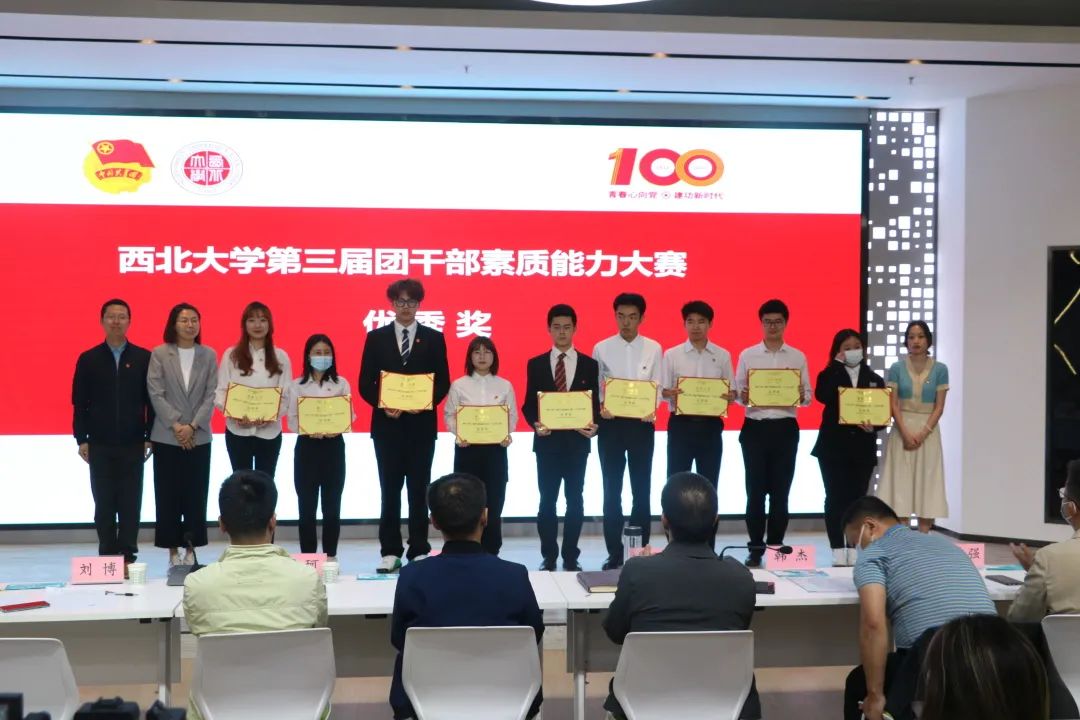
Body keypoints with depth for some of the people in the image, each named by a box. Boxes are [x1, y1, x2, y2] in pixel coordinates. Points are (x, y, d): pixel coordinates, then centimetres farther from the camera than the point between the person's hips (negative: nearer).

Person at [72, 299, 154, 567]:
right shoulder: (88, 359, 3)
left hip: (133, 444, -1)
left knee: (131, 503, 2)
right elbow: (79, 402, 3)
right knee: (104, 503, 6)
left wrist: (150, 437, -3)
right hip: (100, 445, 1)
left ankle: (128, 556, 8)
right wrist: (81, 439, -2)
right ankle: (107, 556, 14)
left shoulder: (144, 358, 1)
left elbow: (152, 401, 1)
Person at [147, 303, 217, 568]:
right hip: (166, 437, -1)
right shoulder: (159, 354, 0)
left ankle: (191, 550, 11)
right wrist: (175, 425, -13)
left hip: (199, 437, 1)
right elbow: (156, 393, -5)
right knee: (168, 496, 2)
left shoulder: (209, 355, 5)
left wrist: (193, 426, -10)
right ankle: (173, 552, 9)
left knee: (195, 495, 3)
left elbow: (211, 395, 0)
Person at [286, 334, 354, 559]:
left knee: (332, 504, 3)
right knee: (306, 504, 0)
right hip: (307, 446, -1)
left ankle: (330, 556, 11)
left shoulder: (341, 383, 6)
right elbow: (292, 420, -1)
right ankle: (308, 556, 8)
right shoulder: (297, 385, 3)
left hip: (334, 445, 1)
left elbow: (350, 415, 1)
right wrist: (309, 431, -20)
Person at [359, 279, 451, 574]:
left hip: (421, 425, 0)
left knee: (419, 490, 5)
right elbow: (365, 383, 3)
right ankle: (390, 552, 9)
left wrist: (426, 404, -14)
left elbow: (443, 383, 2)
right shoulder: (376, 338, 5)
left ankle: (419, 551, 11)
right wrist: (382, 406, -13)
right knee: (390, 490, 4)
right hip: (386, 424, 0)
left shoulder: (434, 338, 4)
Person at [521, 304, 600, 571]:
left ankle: (571, 556, 13)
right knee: (547, 501, 4)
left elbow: (595, 403, 3)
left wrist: (594, 426, -15)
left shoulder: (589, 364, 5)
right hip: (547, 441, 0)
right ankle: (549, 556, 13)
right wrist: (535, 424, -15)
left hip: (577, 440, 0)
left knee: (575, 500, 5)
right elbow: (529, 404, 4)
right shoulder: (536, 364, 5)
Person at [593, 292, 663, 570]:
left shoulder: (654, 349, 2)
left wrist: (651, 410, -18)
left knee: (641, 489, 6)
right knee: (612, 489, 4)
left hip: (641, 423, 0)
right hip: (611, 423, 0)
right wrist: (600, 408, -17)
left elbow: (657, 388, 1)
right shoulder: (602, 348, 1)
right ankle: (614, 552, 11)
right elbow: (594, 387, 2)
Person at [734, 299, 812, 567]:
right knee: (756, 490, 1)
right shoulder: (747, 355, 6)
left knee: (780, 490, 5)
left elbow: (807, 397, 7)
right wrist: (744, 397, -18)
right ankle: (756, 549, 8)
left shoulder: (798, 357, 7)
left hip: (785, 428, 1)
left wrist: (801, 396, -16)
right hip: (755, 428, -1)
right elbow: (736, 392, 4)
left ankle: (776, 547, 13)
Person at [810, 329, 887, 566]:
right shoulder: (829, 375, 4)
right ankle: (838, 550, 2)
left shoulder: (875, 379, 12)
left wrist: (874, 426, -16)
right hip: (834, 446, -2)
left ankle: (854, 549, 12)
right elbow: (822, 396, -19)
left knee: (857, 498, 5)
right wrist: (837, 364, -13)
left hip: (862, 448, 2)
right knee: (835, 497, -3)